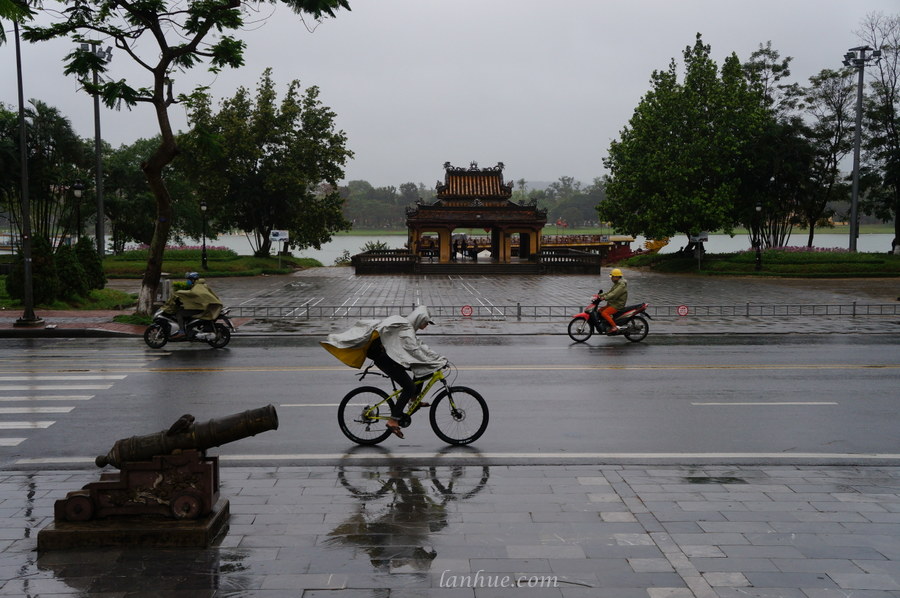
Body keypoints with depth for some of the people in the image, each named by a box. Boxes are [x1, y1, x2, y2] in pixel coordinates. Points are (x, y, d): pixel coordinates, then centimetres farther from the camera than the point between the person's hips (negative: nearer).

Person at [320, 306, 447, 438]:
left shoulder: (407, 327, 16)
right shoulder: (405, 329, -17)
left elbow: (420, 346, 19)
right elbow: (415, 351, -24)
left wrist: (439, 358, 13)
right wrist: (436, 363, -20)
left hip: (389, 355, 10)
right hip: (382, 356, -10)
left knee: (421, 370, 10)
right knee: (410, 388, -14)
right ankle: (393, 420, -13)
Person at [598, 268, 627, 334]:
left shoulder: (622, 284, -16)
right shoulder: (616, 284, 18)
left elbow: (614, 294, -28)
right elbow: (610, 292, 20)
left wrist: (605, 298, -37)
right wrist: (600, 296, 10)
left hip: (618, 305, -10)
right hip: (612, 303, 10)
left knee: (604, 313, -24)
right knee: (599, 311, 8)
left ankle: (614, 327, -23)